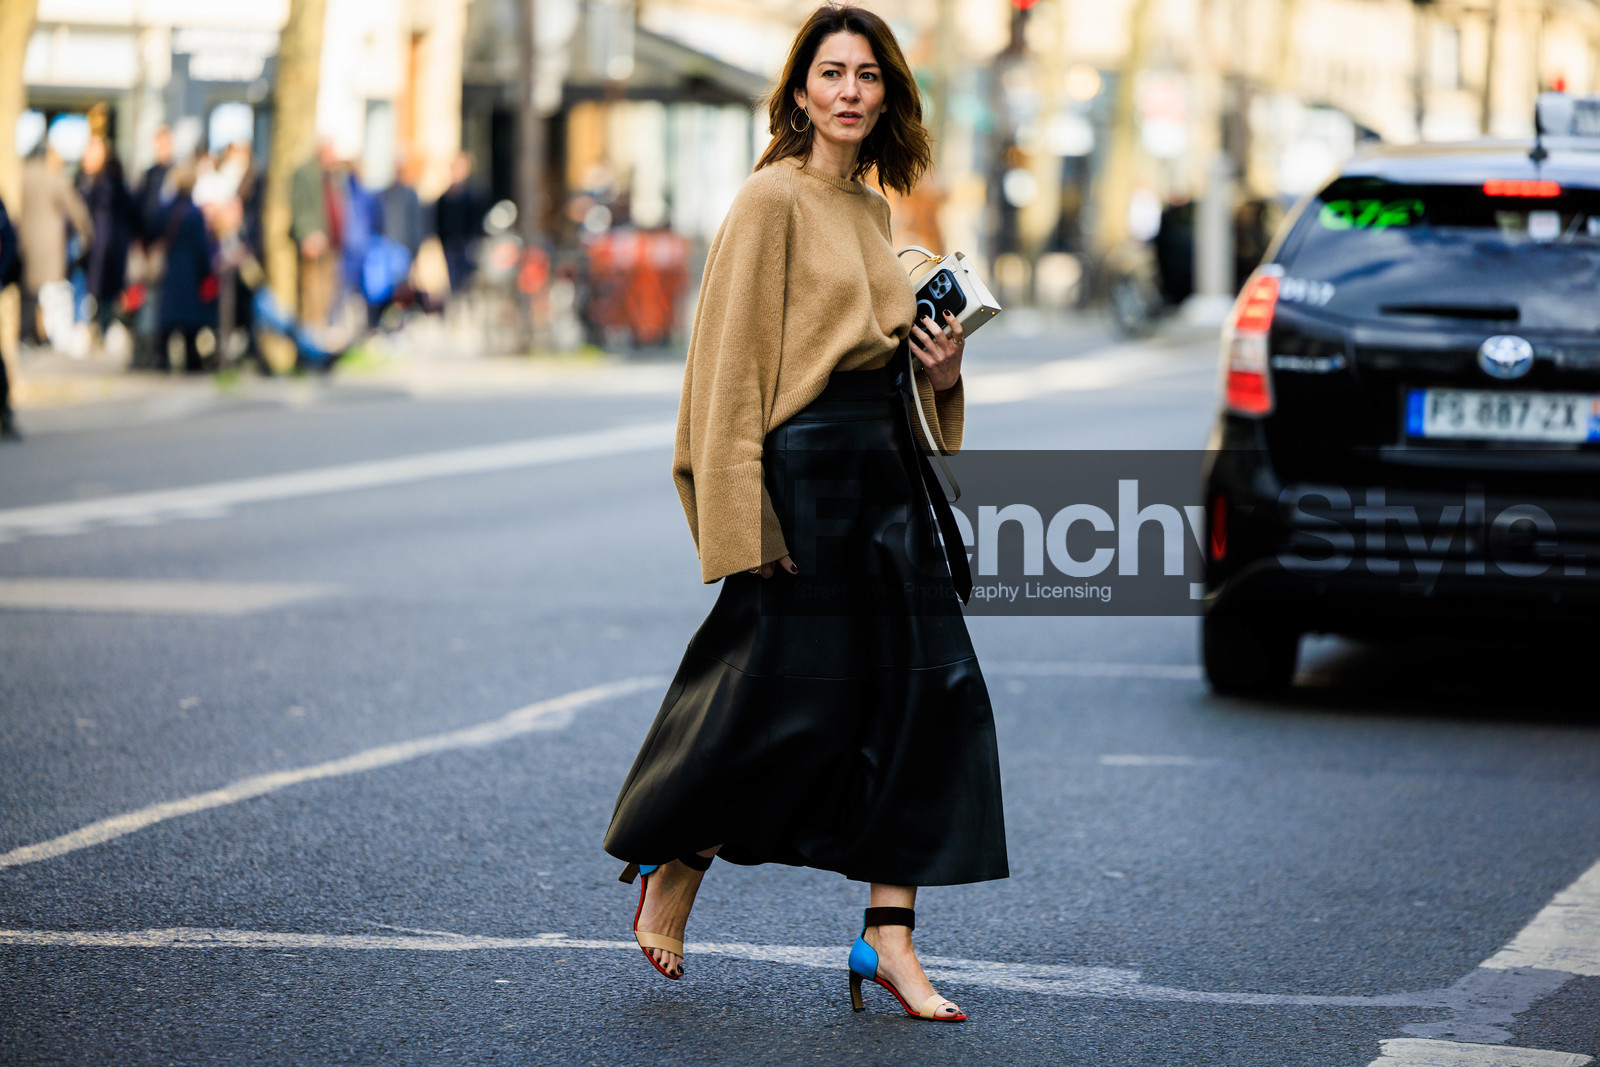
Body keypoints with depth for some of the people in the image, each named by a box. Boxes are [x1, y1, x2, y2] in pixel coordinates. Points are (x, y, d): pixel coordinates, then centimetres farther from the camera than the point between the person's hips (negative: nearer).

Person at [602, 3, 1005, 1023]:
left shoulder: (872, 209, 15)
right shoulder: (773, 199, -8)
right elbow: (733, 363, -12)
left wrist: (940, 372, 6)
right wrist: (745, 518, -18)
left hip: (888, 470, 8)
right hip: (806, 469, -8)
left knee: (930, 691, -1)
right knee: (790, 699, -4)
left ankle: (889, 937, 1)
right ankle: (672, 869, 22)